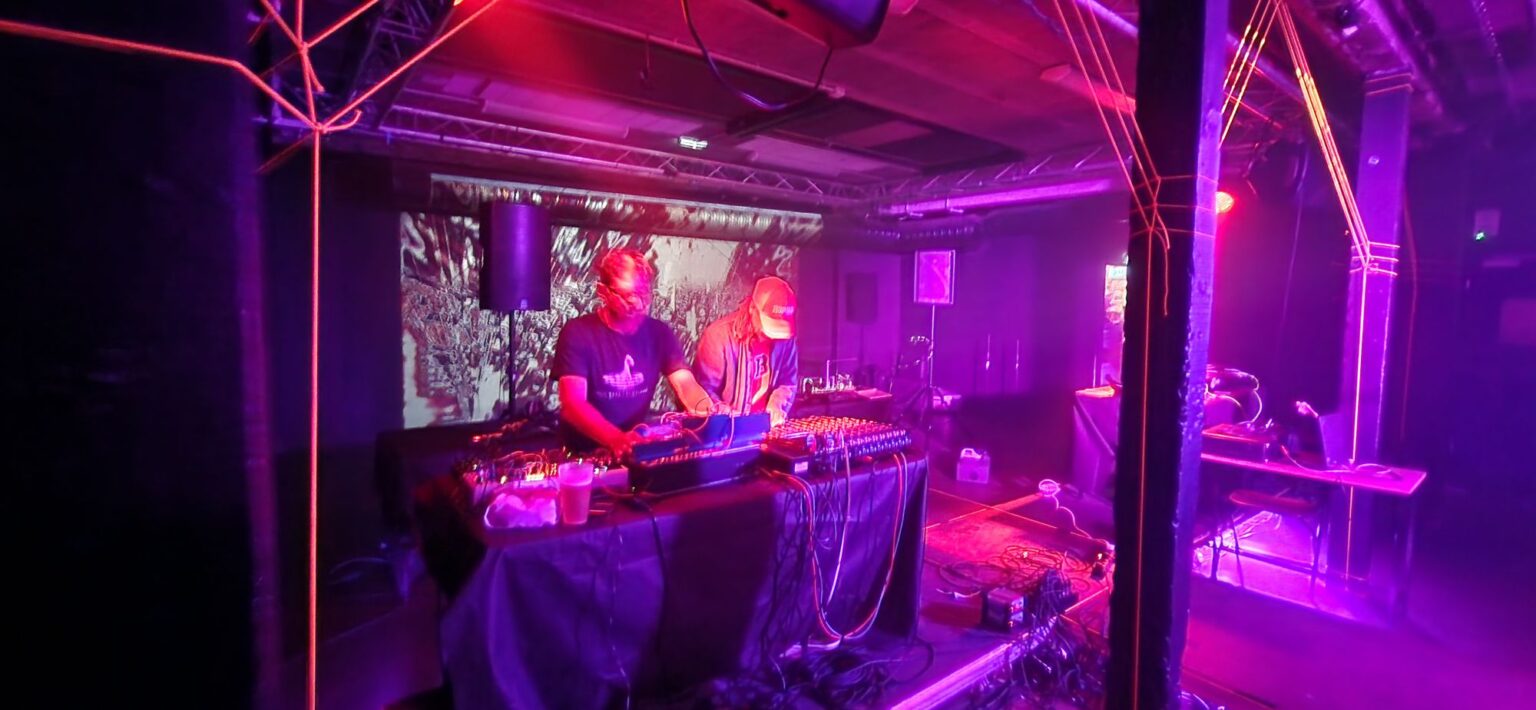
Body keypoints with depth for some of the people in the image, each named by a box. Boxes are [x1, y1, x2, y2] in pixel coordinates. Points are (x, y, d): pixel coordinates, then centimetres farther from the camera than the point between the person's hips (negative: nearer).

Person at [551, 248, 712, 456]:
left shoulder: (659, 333, 4)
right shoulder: (578, 332, -8)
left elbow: (686, 384, -4)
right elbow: (572, 404, -17)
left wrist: (709, 411, -26)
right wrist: (616, 439, -34)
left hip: (639, 450, 5)